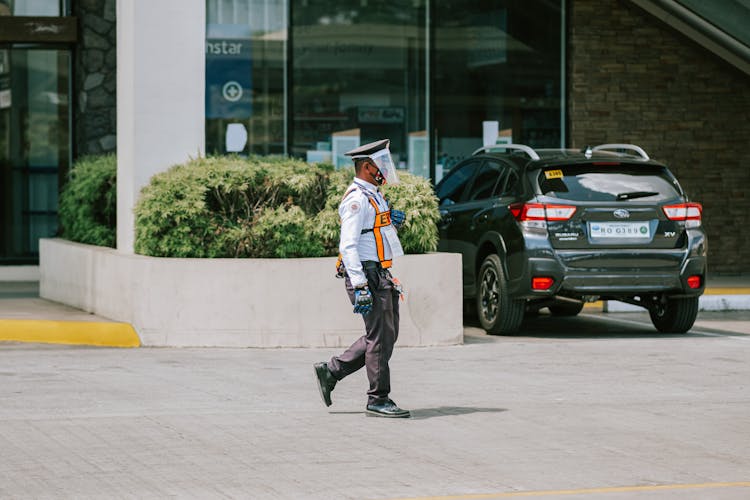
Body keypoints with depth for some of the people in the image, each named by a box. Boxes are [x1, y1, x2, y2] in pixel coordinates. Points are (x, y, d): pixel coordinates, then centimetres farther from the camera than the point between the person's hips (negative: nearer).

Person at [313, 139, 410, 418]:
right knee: (381, 337, -6)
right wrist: (359, 287, -26)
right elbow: (348, 245, -20)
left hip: (381, 276, 10)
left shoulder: (373, 196, 18)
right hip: (366, 276, -10)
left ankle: (331, 372, 19)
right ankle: (378, 400, 1)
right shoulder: (356, 199, -13)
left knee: (384, 336, 12)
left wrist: (393, 224, 8)